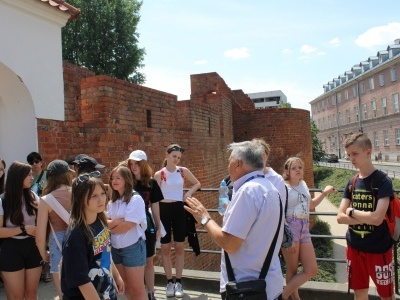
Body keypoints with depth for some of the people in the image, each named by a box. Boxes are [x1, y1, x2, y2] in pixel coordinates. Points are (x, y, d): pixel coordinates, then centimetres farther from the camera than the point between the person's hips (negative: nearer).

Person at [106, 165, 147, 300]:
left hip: (133, 247, -7)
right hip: (115, 248, 7)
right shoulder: (112, 201, 8)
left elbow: (127, 226, -19)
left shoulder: (136, 199, -14)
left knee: (137, 288, 3)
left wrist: (111, 227, -4)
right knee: (125, 286, 18)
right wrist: (119, 221, -17)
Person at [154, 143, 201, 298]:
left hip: (179, 209, 2)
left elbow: (197, 183, 16)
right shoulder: (159, 174, -5)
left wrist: (189, 192, -2)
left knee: (179, 247, 6)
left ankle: (178, 282, 18)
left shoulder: (183, 171, 2)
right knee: (165, 247, 5)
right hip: (164, 210, -2)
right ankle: (169, 282, 19)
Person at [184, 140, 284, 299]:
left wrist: (205, 218, -12)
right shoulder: (269, 188, 7)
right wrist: (231, 214, 15)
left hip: (246, 287, -8)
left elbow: (229, 244, -25)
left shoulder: (248, 190, -23)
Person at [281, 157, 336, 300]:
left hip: (304, 230, 8)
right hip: (289, 230, -7)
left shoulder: (303, 184, 12)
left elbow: (310, 205, 29)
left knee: (311, 270, 7)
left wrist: (324, 192, 23)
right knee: (292, 270, 5)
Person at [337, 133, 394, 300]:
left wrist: (352, 211, -11)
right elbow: (340, 217, -3)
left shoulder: (383, 181, -14)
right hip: (354, 248, 5)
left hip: (378, 250, -5)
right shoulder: (351, 183, 2)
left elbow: (377, 218, -25)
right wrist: (367, 217, -16)